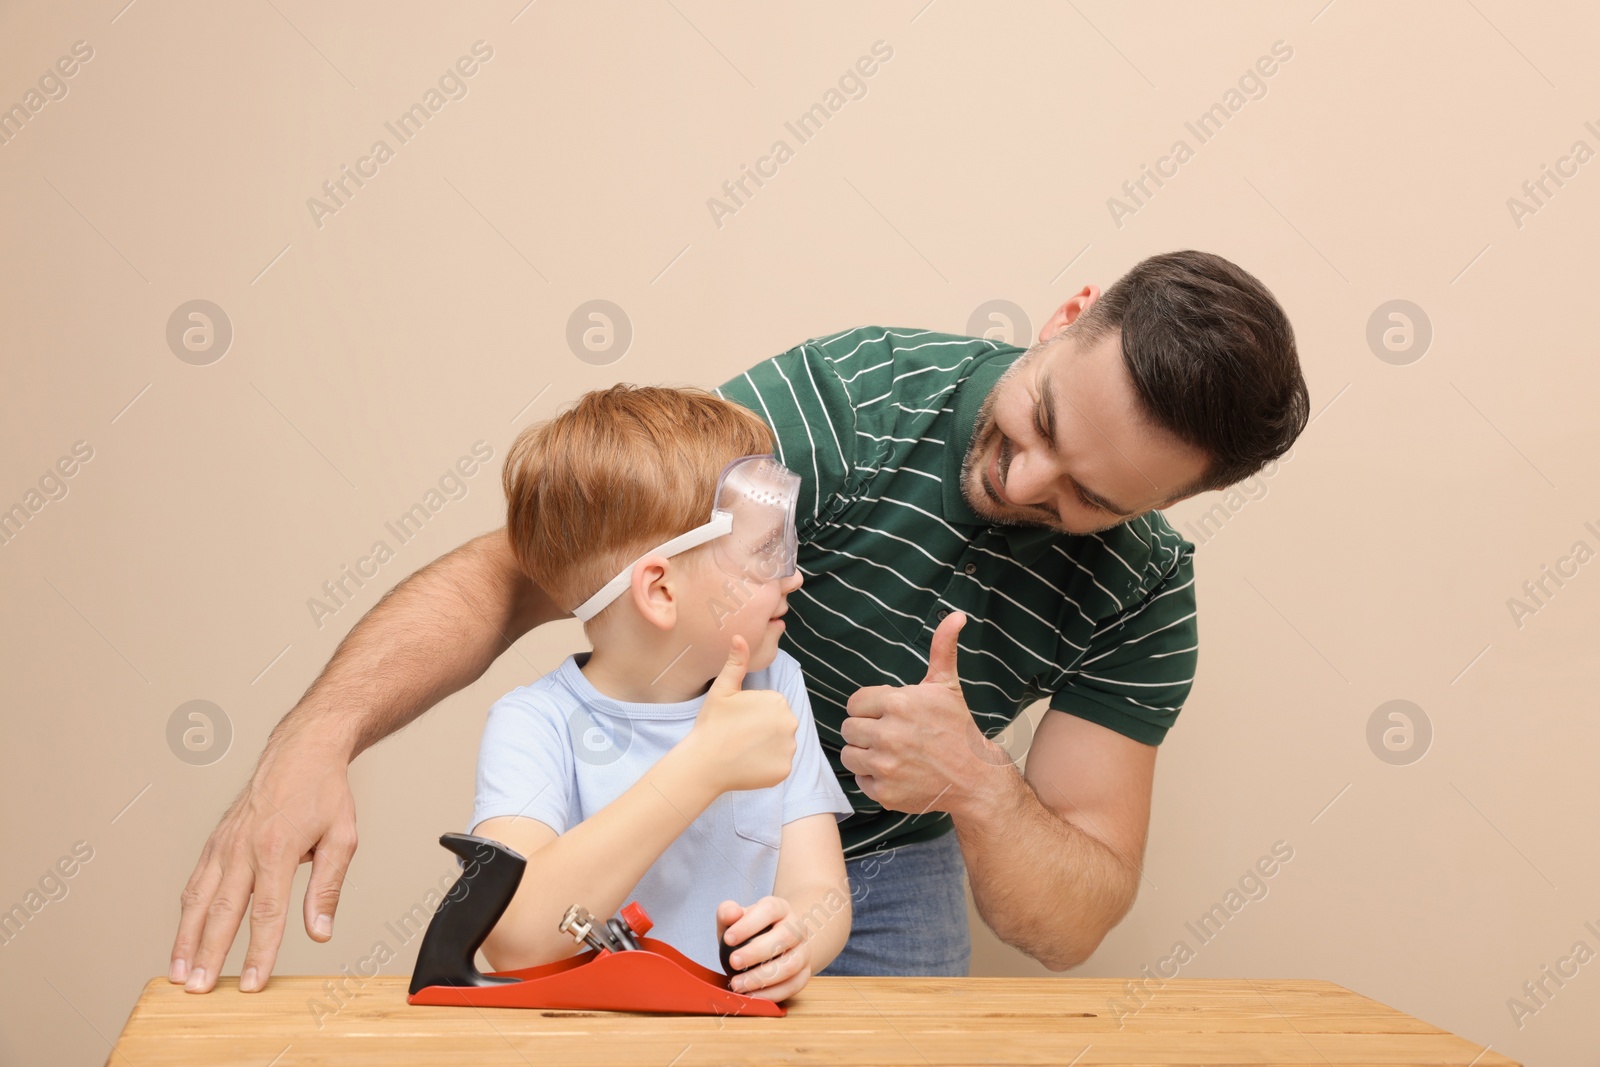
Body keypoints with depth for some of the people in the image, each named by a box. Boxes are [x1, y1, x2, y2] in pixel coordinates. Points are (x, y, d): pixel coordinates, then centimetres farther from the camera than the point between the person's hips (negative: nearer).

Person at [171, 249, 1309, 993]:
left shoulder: (1144, 596, -18)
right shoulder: (841, 399, -29)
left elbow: (1073, 923, -17)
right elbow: (510, 573, -33)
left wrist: (978, 789, -38)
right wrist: (316, 735, -48)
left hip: (883, 878, 2)